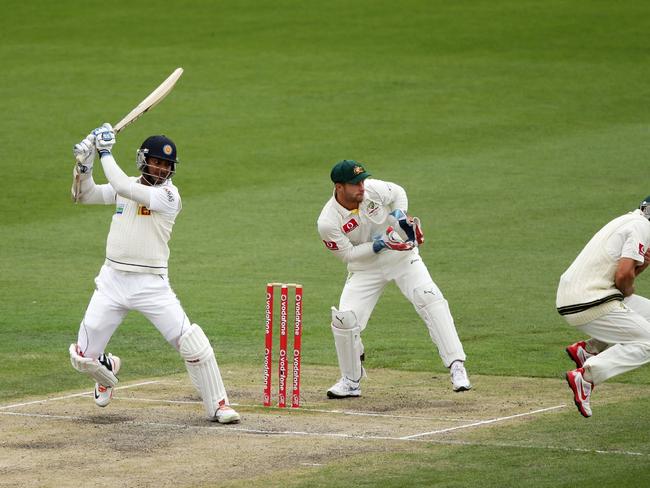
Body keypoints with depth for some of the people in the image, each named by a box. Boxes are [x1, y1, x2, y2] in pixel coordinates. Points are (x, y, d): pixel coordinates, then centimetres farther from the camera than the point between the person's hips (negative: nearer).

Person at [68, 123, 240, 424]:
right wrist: (84, 163, -7)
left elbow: (123, 187, -22)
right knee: (83, 357, 3)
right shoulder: (126, 188, 9)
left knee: (194, 345, -14)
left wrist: (106, 152, -12)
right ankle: (107, 370, 39)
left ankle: (217, 405, 1)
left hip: (152, 284, -4)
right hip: (112, 282, 4)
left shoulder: (169, 195, -11)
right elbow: (84, 195, 10)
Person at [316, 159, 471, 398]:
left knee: (430, 298, -21)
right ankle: (351, 381, 9)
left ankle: (457, 367, -24)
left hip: (402, 256, 1)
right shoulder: (328, 223, -22)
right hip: (365, 268, -1)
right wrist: (378, 245, -25)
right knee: (344, 319, -15)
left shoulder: (373, 189, -17)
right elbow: (348, 254, -14)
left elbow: (398, 192, 5)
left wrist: (400, 216, -13)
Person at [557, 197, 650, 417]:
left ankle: (587, 348, 12)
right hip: (589, 304, -10)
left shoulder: (627, 221, 20)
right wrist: (627, 291, 0)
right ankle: (585, 374, -17)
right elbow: (624, 274, -21)